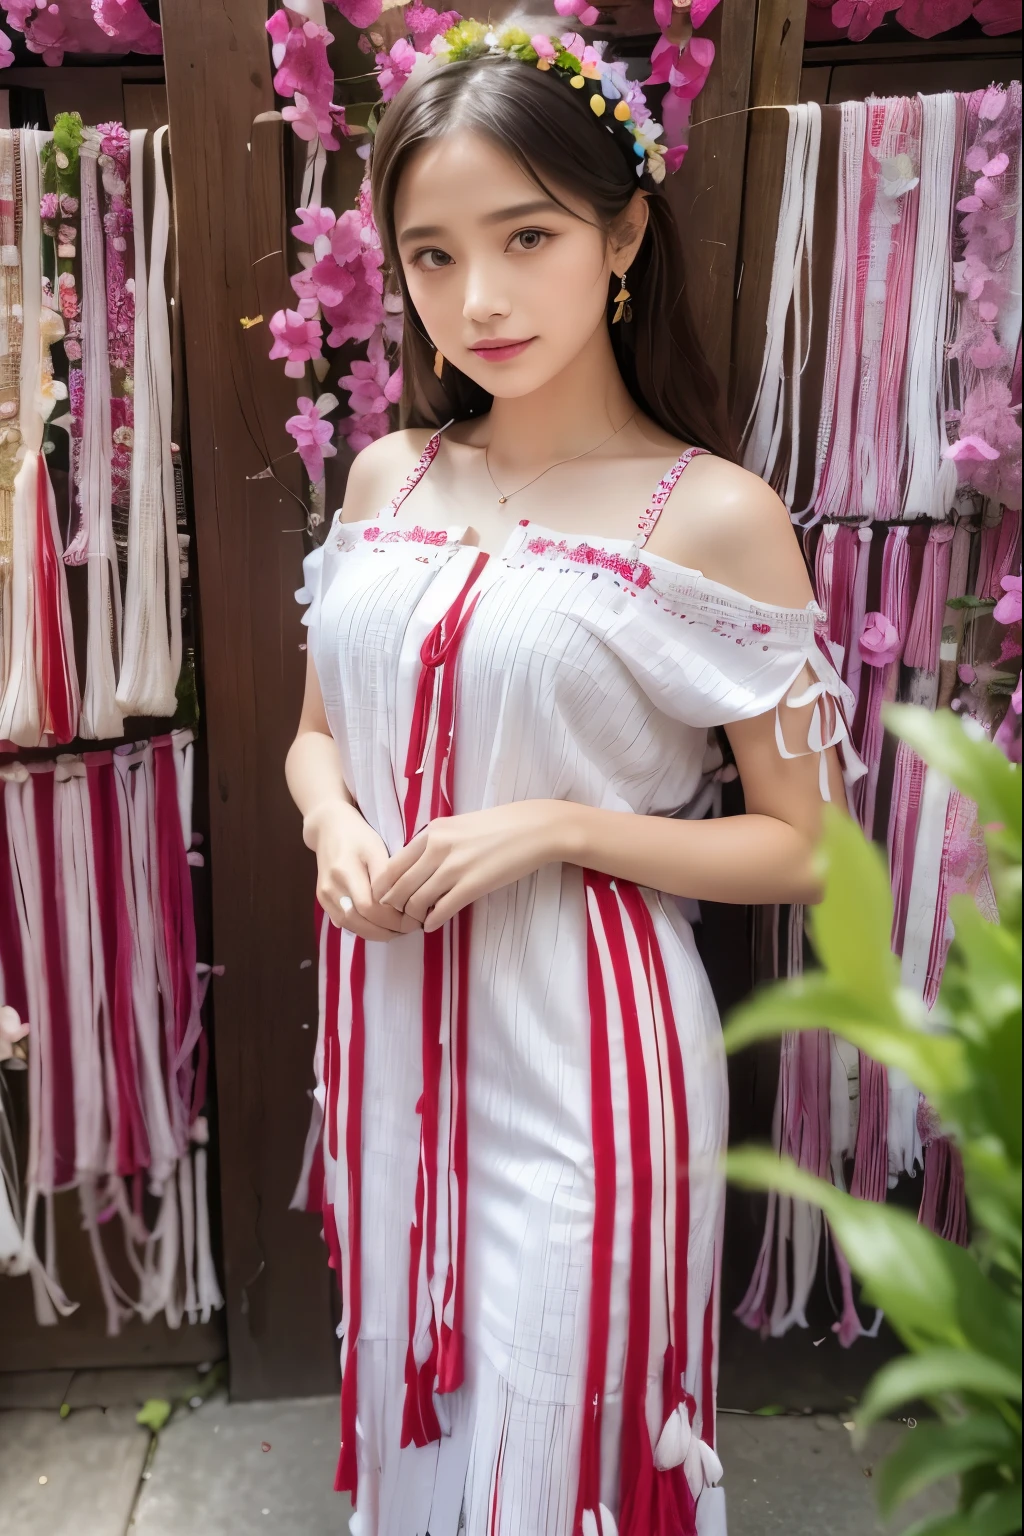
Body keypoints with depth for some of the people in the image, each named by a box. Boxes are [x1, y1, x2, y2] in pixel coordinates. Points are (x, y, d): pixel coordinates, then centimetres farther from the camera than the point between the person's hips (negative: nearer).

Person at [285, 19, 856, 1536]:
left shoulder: (716, 515, -11)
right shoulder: (385, 477, 4)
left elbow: (803, 849, -8)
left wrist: (555, 826, -19)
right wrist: (334, 824, -8)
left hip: (579, 1046, -4)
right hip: (388, 1018, 5)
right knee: (407, 1385, 25)